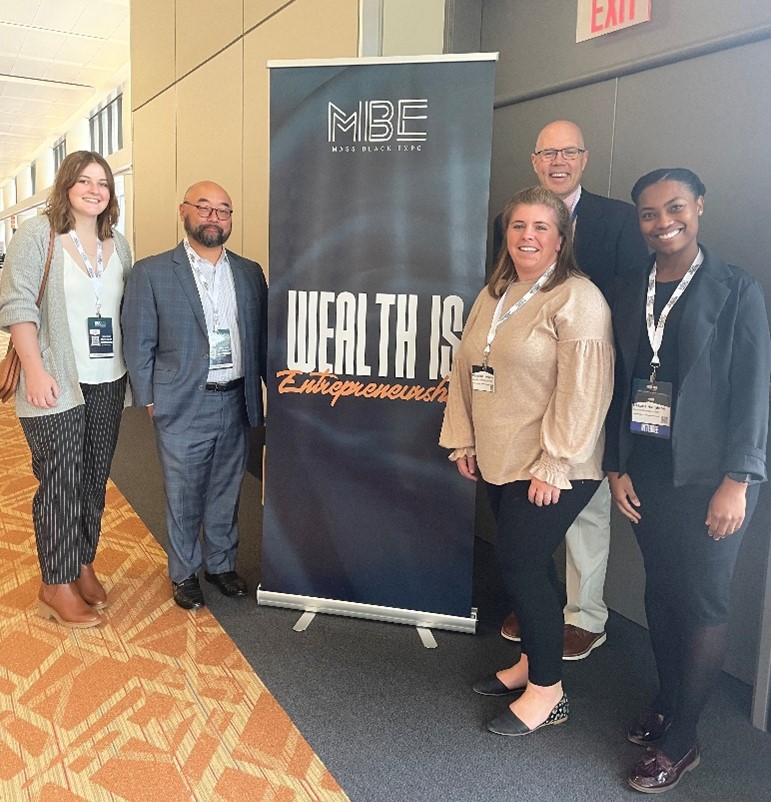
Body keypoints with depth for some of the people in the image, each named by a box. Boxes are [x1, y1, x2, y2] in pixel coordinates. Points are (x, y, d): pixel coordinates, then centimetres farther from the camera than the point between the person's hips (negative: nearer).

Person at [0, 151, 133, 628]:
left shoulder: (118, 244, 11)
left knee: (95, 479, 13)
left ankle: (84, 566, 29)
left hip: (107, 381, 5)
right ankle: (56, 588, 14)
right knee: (60, 482, 0)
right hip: (56, 383, -5)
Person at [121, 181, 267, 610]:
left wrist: (270, 388, 4)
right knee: (184, 497, 10)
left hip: (237, 403, 3)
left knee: (226, 493, 16)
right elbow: (138, 345, -2)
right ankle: (184, 572, 29)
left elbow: (262, 337, 11)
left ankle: (222, 563, 35)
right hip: (183, 408, -3)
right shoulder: (151, 273, -3)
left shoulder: (250, 273, 8)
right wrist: (151, 401, -5)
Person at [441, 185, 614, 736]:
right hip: (499, 459, 7)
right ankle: (533, 660, 34)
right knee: (523, 564, 15)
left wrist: (553, 465, -19)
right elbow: (466, 370, 15)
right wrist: (463, 440, 13)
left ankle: (547, 689, 15)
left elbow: (582, 390, -18)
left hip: (550, 468, -7)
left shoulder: (577, 299, -13)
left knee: (523, 565, -4)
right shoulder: (493, 296, 12)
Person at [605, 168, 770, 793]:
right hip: (646, 470, 5)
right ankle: (667, 702, 33)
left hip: (708, 476, -4)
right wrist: (617, 466, 4)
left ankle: (682, 739, 18)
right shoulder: (630, 294, 9)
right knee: (660, 589, 14)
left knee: (702, 602, 3)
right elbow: (621, 385, 9)